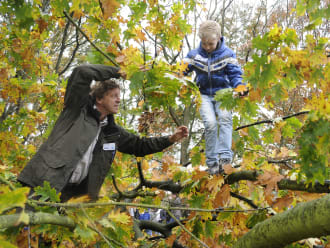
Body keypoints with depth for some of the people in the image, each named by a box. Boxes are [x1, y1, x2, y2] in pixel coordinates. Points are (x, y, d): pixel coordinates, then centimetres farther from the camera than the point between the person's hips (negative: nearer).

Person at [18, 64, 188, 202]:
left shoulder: (113, 132, 18)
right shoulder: (78, 109, 0)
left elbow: (140, 146, 26)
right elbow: (82, 73, -11)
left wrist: (170, 139, 17)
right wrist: (117, 72, -3)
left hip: (72, 192, 6)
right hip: (47, 181, -6)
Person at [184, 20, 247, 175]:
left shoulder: (227, 54, -1)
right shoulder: (194, 55, 3)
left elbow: (235, 74, -5)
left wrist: (239, 87, -25)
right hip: (204, 95, 0)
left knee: (225, 118, -28)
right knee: (210, 123, -20)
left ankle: (225, 157, -33)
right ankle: (212, 163, -12)